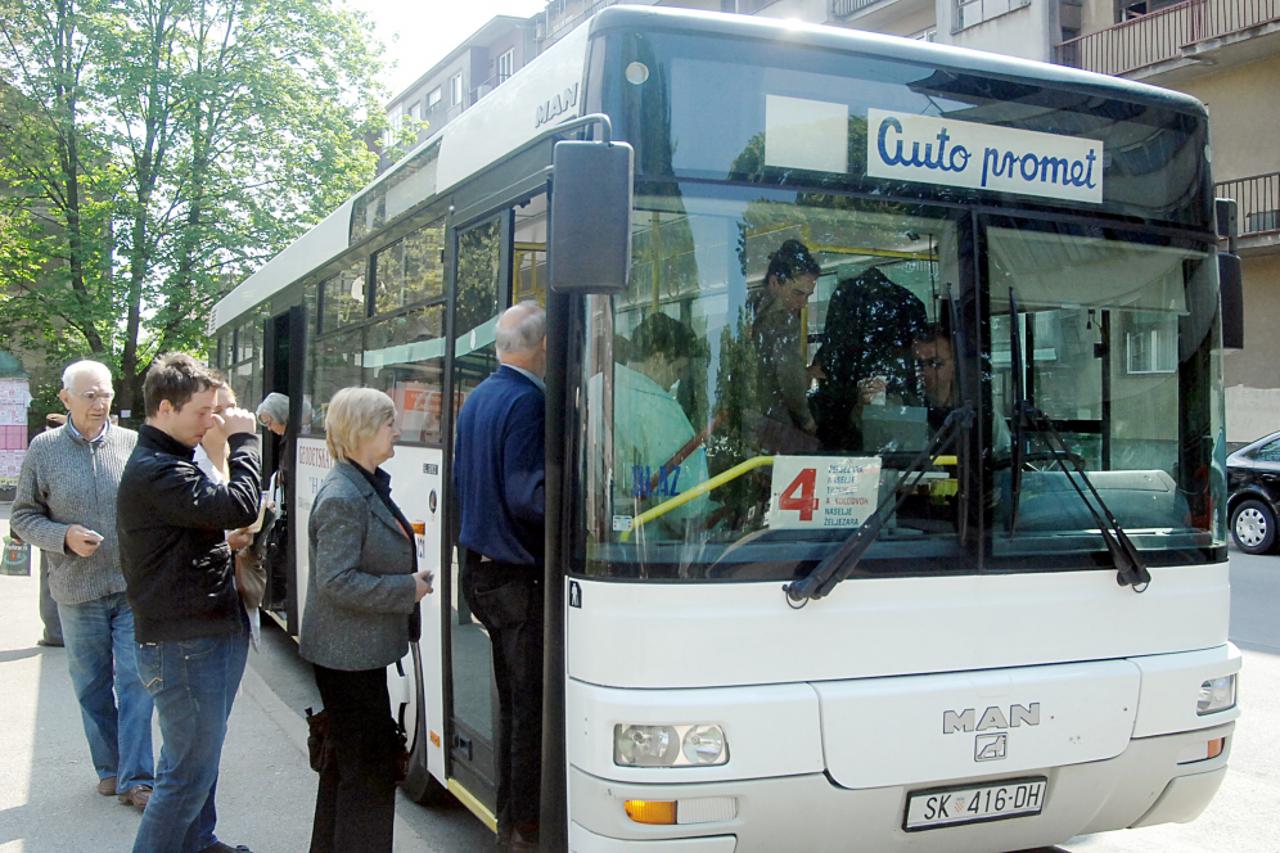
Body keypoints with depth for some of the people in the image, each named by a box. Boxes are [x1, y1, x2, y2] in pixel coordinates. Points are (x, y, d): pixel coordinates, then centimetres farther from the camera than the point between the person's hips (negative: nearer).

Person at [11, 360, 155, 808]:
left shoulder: (132, 443, -2)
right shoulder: (44, 449, 0)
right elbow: (23, 516, 6)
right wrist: (64, 537, -12)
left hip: (134, 588, -1)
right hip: (77, 592, 1)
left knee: (135, 685, -2)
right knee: (92, 687, 13)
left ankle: (136, 779, 5)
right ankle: (109, 768, 29)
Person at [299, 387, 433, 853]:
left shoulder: (368, 487, 9)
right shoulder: (342, 499, -21)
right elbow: (335, 582, -25)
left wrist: (411, 579, 7)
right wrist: (407, 589, -20)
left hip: (356, 652, 10)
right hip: (349, 653, -10)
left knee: (346, 759, 21)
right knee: (369, 765, -2)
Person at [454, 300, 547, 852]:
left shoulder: (477, 398, 11)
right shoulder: (528, 402, -19)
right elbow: (526, 494, -26)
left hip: (480, 568, 10)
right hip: (519, 577, -10)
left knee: (511, 698, 19)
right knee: (531, 705, 1)